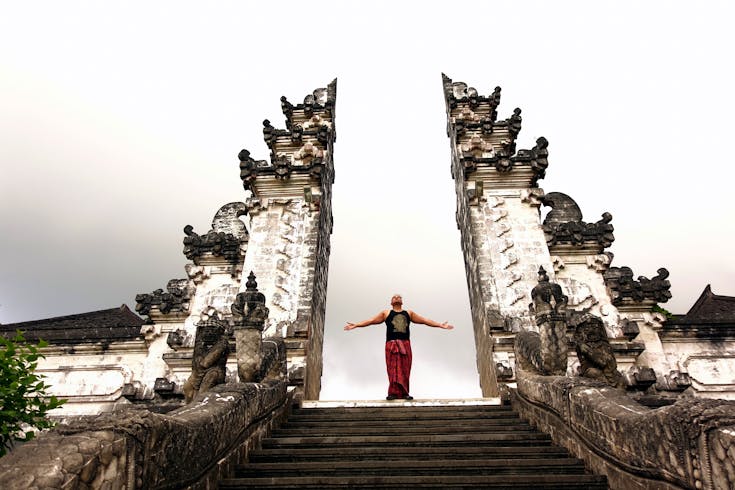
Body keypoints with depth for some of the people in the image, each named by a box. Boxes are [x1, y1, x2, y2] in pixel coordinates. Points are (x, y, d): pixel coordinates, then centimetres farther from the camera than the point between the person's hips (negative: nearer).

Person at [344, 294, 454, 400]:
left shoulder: (409, 313, 17)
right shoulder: (386, 313, 12)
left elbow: (425, 320, 16)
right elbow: (371, 321, 6)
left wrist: (441, 325, 10)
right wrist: (355, 325, -3)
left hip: (405, 345, 2)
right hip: (391, 345, -2)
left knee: (405, 370, 1)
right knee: (393, 370, -4)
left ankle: (404, 393, 7)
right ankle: (393, 393, 0)